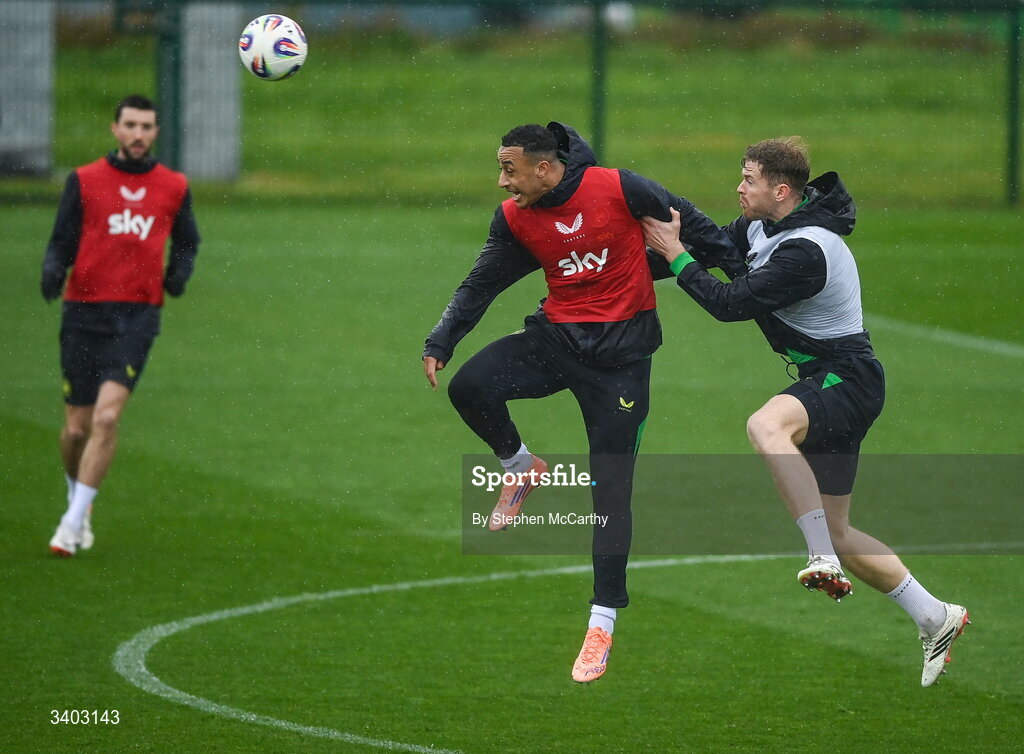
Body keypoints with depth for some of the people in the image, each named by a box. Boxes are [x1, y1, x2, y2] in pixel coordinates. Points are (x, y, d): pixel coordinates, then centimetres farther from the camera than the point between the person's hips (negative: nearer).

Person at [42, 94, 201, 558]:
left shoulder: (173, 188, 7)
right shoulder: (84, 181, 3)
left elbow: (186, 241, 22)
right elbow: (62, 242, 5)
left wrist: (179, 273, 1)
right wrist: (52, 272, -17)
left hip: (137, 316, 0)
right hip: (84, 313, 0)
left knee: (107, 417, -17)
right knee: (77, 427, 4)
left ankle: (73, 522, -12)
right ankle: (80, 502, 34)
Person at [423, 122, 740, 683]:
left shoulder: (619, 190, -14)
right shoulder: (515, 219, 0)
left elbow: (690, 225, -2)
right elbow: (481, 286, 9)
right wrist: (439, 344, -1)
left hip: (620, 351, -4)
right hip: (556, 337, 4)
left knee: (611, 490, -4)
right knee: (468, 387, -22)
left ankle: (603, 623, 4)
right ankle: (521, 468, 9)